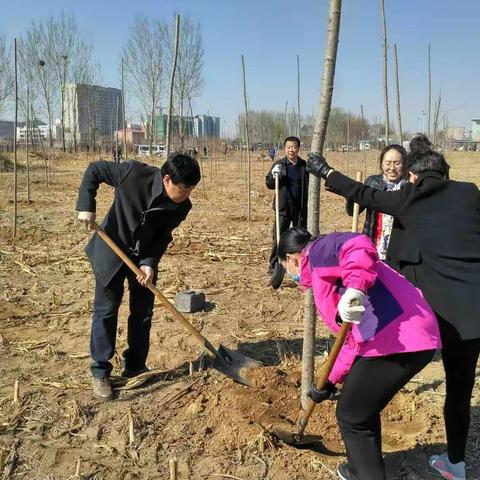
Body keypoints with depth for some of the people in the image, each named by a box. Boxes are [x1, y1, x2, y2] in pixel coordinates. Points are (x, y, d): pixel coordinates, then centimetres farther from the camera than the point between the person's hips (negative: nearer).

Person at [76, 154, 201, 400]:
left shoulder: (182, 207, -17)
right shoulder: (134, 173, -27)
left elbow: (162, 237, -9)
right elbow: (94, 170, -14)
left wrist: (149, 263, -24)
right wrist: (86, 206, -22)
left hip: (144, 257, 4)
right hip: (111, 252, -3)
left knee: (143, 313, 8)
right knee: (106, 311, 2)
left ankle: (135, 366, 25)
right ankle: (100, 371, 13)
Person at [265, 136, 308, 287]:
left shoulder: (304, 166, 3)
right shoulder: (279, 164, 0)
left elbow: (309, 186, 10)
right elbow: (269, 184, 2)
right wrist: (274, 176, -18)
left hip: (300, 209, 2)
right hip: (283, 208, -2)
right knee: (278, 239, -4)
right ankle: (273, 268, 2)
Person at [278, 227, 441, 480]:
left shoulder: (317, 251, 1)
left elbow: (359, 247, -23)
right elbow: (355, 338, 29)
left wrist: (355, 288, -37)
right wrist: (331, 380, 30)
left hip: (399, 340, -10)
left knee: (352, 416, 7)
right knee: (362, 407, 27)